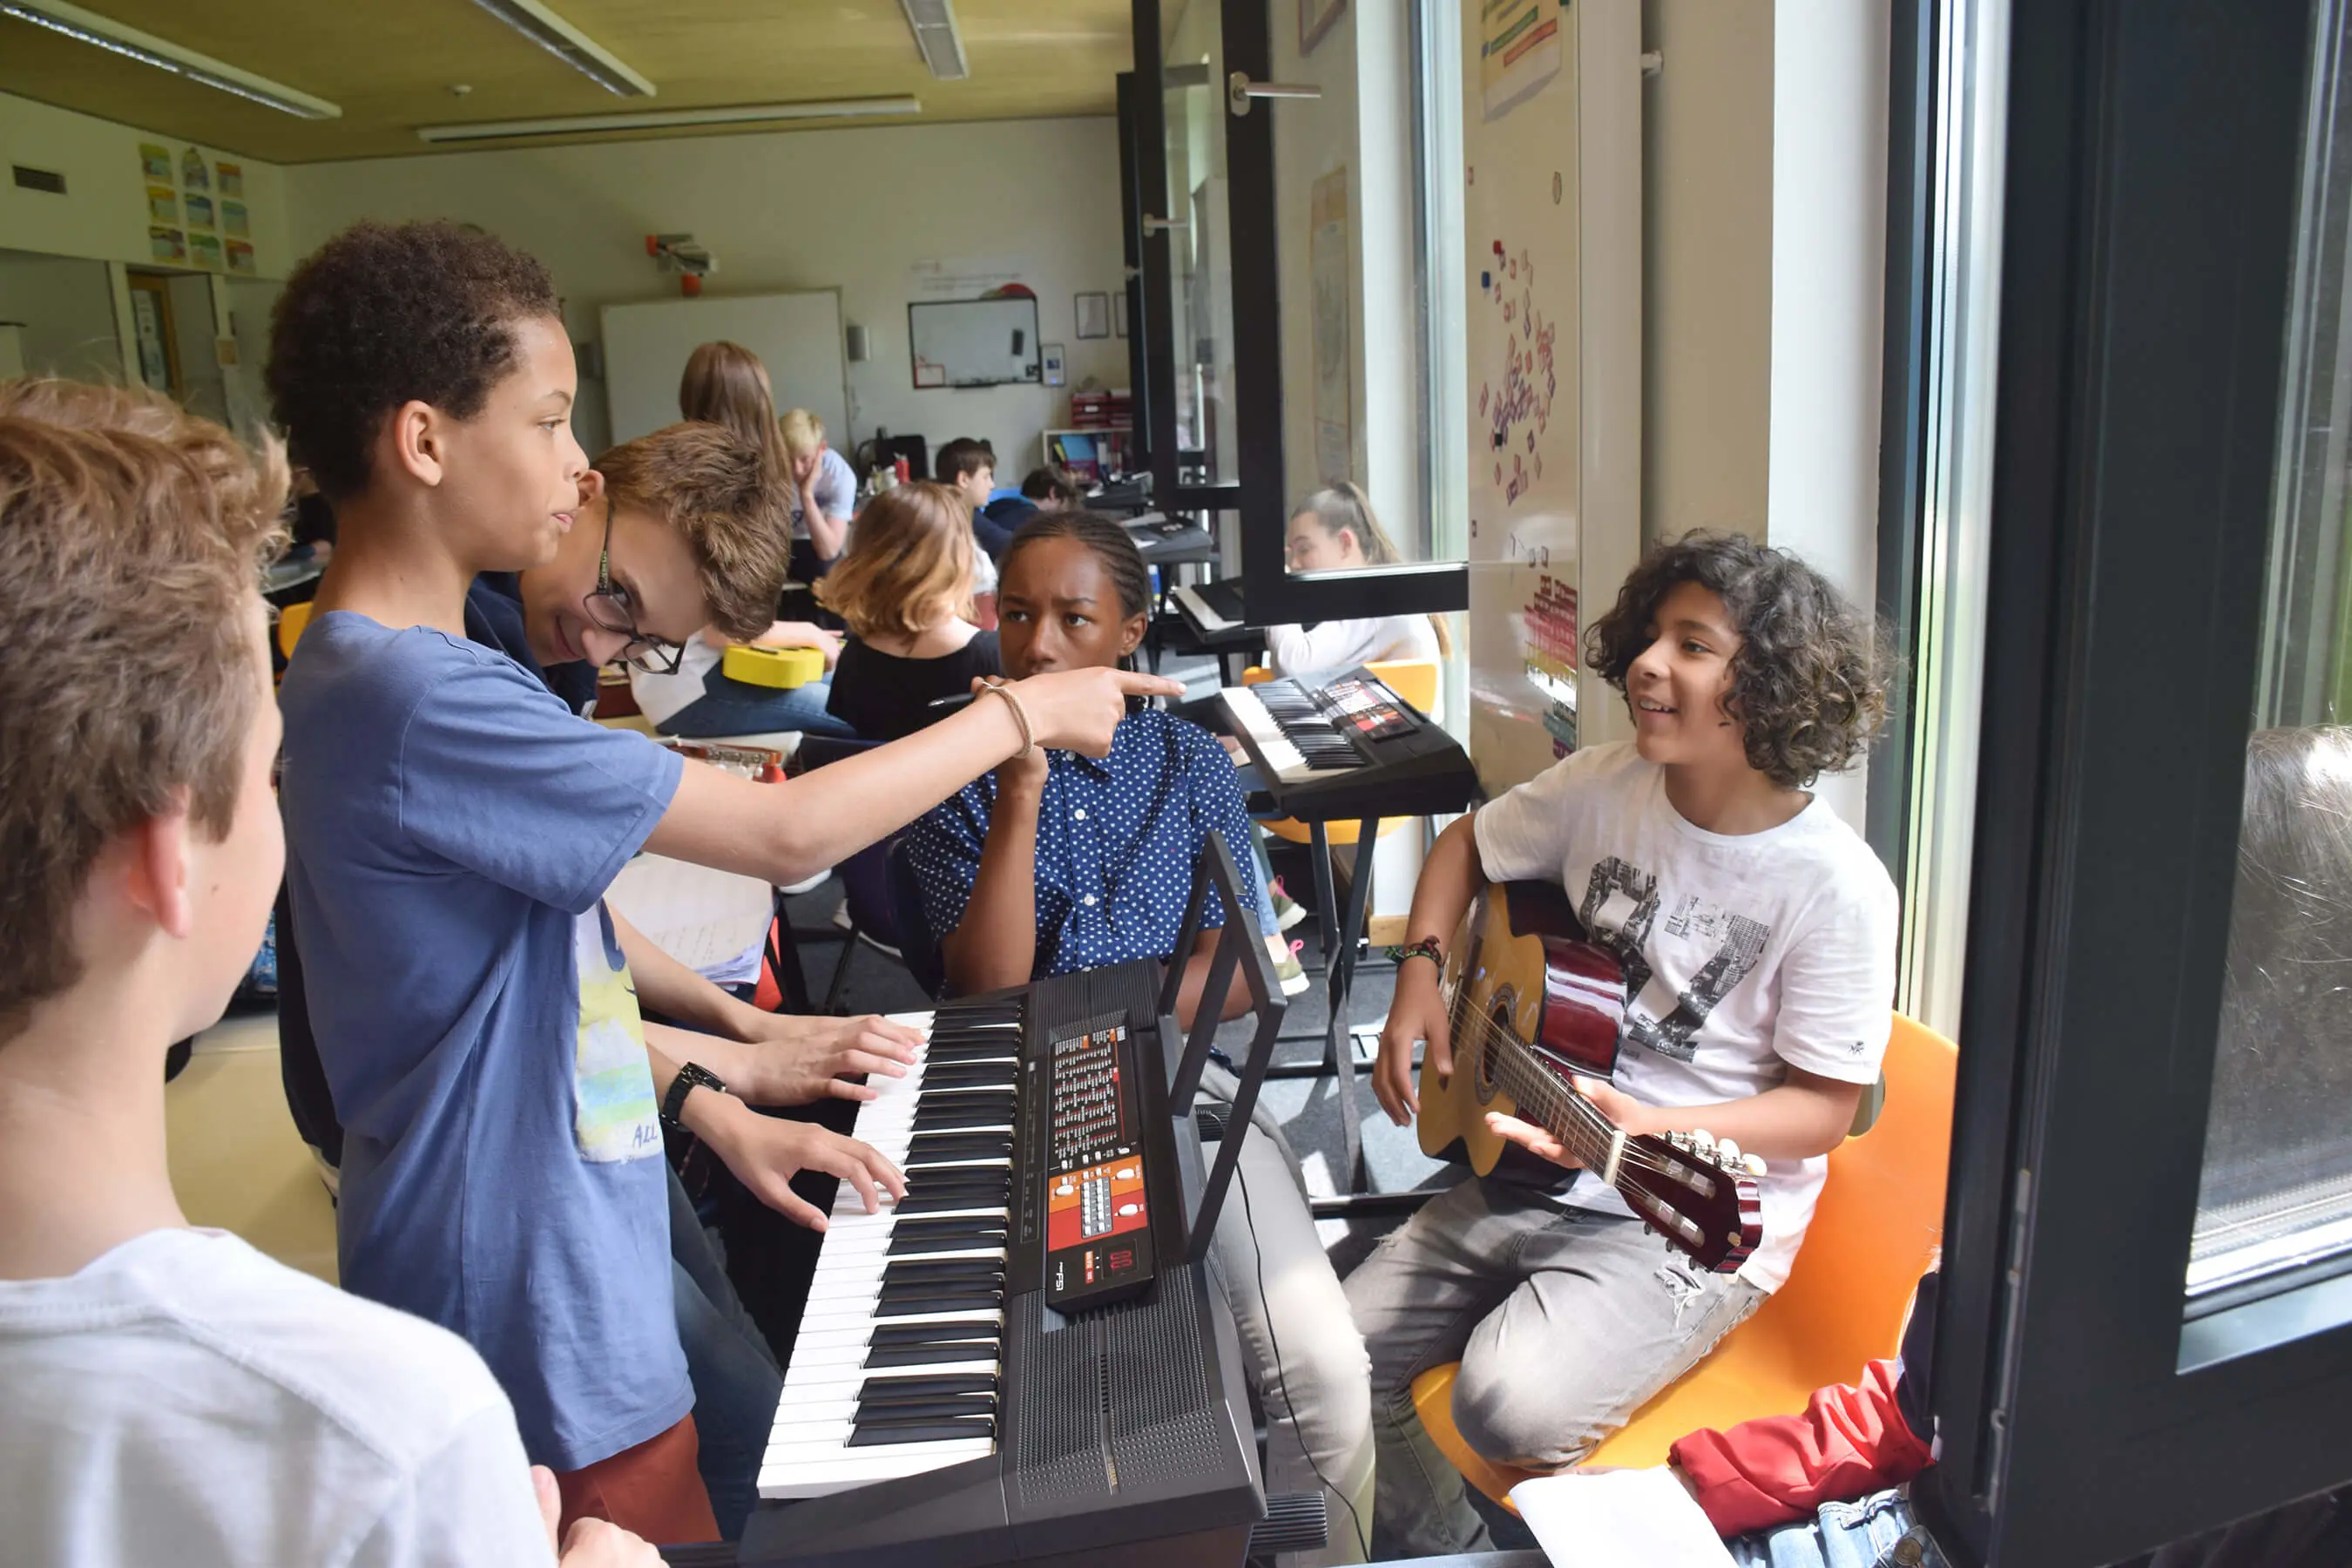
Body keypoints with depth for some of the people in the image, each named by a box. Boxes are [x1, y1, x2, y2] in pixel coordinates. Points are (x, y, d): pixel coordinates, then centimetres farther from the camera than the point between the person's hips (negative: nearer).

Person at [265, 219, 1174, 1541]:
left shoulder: (375, 673, 7)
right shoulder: (419, 701, -27)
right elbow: (790, 834, -24)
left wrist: (707, 1103, 4)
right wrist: (1023, 713, -12)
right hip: (546, 1351, -9)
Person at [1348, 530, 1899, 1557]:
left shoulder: (1837, 886, -16)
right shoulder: (1606, 788, -1)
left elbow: (1822, 1107, -11)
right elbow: (1468, 846, 16)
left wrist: (1645, 1127, -27)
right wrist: (1420, 974, 1)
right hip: (1532, 1174, 6)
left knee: (1512, 1404, -29)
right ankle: (1451, 1546, 22)